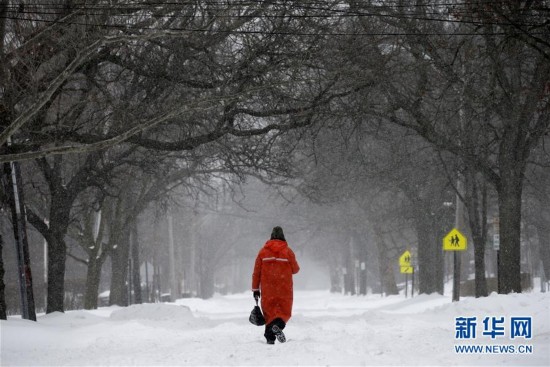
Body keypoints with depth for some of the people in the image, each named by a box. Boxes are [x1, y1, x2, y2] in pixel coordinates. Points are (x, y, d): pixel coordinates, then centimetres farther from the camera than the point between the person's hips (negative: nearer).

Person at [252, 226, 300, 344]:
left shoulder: (263, 252, 2)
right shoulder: (288, 251, -3)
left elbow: (256, 272, 2)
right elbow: (295, 269, 4)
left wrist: (255, 289, 8)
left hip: (267, 290, 2)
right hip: (284, 290, -2)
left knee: (269, 312, 10)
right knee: (284, 312, 3)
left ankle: (270, 337, 1)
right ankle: (278, 325, -28)